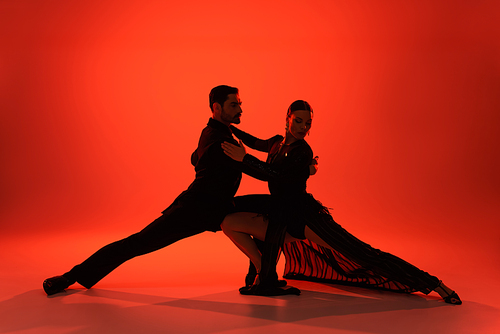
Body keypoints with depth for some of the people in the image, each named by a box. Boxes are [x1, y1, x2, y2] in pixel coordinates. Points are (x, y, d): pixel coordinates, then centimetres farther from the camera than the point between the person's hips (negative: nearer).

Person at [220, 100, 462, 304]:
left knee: (359, 253, -16)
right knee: (229, 222, 1)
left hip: (303, 216, -7)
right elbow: (255, 143, 34)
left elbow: (276, 176, -24)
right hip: (280, 219, 7)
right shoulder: (277, 143, 10)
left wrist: (244, 158, -24)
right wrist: (231, 129, 35)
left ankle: (434, 285, -12)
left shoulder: (303, 151, -11)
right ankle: (264, 276, 8)